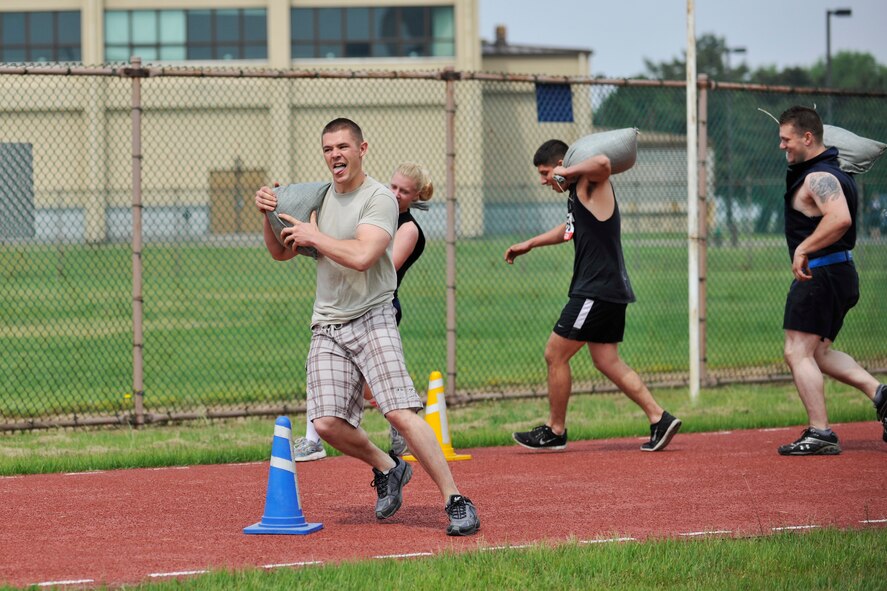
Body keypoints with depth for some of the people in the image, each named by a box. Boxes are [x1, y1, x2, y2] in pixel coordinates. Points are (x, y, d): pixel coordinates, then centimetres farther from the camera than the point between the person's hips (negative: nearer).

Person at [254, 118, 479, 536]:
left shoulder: (379, 198, -7)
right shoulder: (319, 199, 15)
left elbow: (361, 255, -21)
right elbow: (281, 253, 20)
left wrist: (314, 236, -9)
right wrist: (270, 216, 2)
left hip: (371, 319, -6)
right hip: (327, 328, 6)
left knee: (401, 414, -18)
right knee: (327, 423, -9)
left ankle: (455, 501, -12)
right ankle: (388, 469, 18)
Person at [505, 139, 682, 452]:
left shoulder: (592, 184, -11)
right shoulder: (578, 194, 18)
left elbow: (603, 162, -36)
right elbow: (570, 229, 39)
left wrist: (567, 173, -22)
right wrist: (530, 244, 43)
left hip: (598, 291, -10)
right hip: (611, 290, 10)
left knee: (555, 354, -2)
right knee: (607, 361, 10)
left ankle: (555, 431, 9)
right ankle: (659, 419, 7)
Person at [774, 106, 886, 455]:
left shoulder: (818, 177, -16)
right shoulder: (830, 171, 17)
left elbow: (840, 218, -33)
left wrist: (803, 248, -31)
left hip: (820, 275, -11)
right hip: (841, 272, 11)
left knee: (798, 352, -10)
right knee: (817, 353, 18)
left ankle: (820, 435, -14)